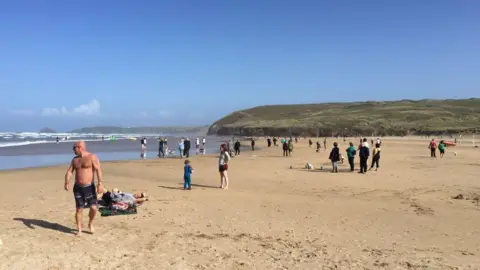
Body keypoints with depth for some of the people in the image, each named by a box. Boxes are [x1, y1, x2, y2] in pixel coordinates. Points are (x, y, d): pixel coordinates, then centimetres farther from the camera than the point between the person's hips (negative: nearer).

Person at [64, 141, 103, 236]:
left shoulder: (92, 157, -6)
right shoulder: (75, 159, 12)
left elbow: (98, 170, -14)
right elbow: (69, 171, 5)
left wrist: (99, 184, -24)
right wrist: (67, 182, -13)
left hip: (89, 187, -4)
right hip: (78, 188, 4)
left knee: (93, 208, -9)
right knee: (79, 209, 4)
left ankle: (90, 223, 17)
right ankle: (79, 230, 13)